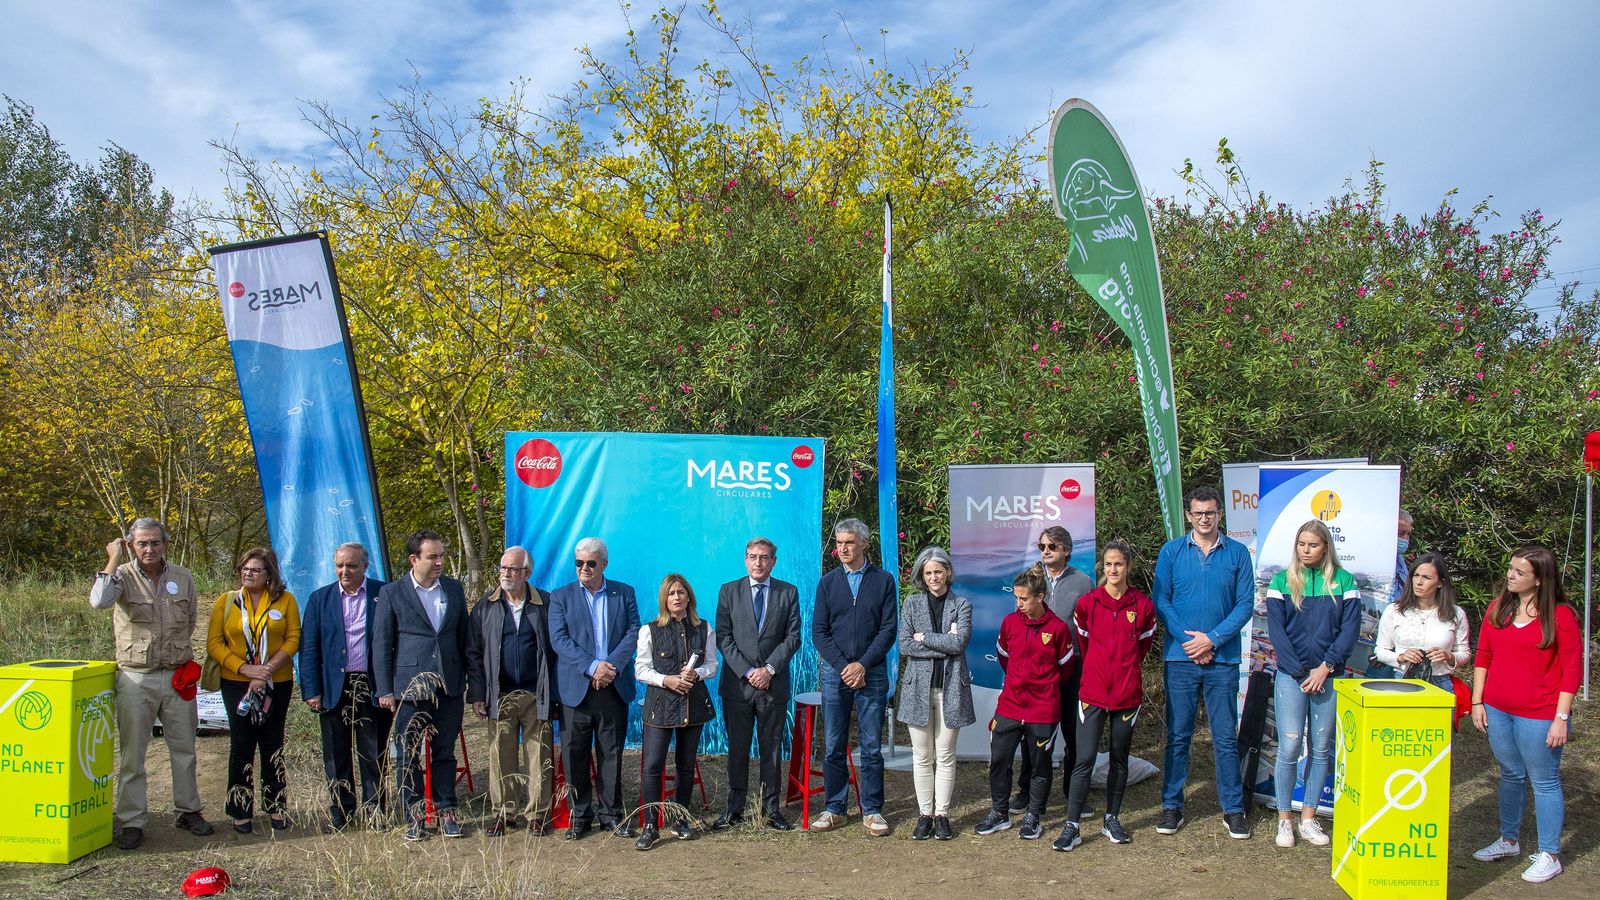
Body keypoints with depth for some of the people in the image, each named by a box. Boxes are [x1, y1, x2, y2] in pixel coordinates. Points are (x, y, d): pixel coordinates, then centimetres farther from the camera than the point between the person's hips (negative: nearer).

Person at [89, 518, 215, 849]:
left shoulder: (183, 577, 4)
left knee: (184, 748, 12)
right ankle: (132, 821, 13)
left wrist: (176, 647, 12)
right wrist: (113, 559, -20)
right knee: (132, 753, 3)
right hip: (135, 677, -3)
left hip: (177, 675, 3)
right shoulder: (123, 576, -5)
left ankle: (188, 811, 25)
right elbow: (99, 601, -27)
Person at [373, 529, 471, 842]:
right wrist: (385, 690, -3)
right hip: (409, 687, -2)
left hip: (449, 687, 3)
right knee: (409, 756, 4)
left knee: (445, 753, 9)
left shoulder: (454, 588, 8)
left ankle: (447, 812, 19)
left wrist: (468, 679, 9)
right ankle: (415, 816, 16)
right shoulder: (392, 593, -2)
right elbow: (381, 644, 0)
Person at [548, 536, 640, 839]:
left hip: (614, 687, 1)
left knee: (611, 754, 6)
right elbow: (559, 639, -5)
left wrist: (612, 666, -14)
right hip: (576, 688, -1)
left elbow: (634, 632, 0)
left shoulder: (624, 594, 9)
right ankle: (580, 815, 15)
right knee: (575, 755, 2)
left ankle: (611, 814, 17)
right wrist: (592, 667, -16)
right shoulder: (560, 596, 6)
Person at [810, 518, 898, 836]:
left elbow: (888, 630, -1)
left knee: (871, 746, 2)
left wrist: (862, 665, -11)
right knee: (834, 746, 5)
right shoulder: (827, 582, 8)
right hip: (834, 672, 1)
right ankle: (835, 809, 14)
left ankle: (871, 810, 10)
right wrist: (843, 666, -9)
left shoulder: (883, 580, 4)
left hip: (872, 672, -1)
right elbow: (819, 631, 3)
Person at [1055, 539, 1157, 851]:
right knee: (1084, 758, -6)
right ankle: (1071, 826, -2)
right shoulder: (1087, 603, -2)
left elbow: (1144, 645, 15)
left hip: (1128, 693, 1)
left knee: (1120, 758, 12)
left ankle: (1111, 819, 26)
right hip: (1093, 692, -1)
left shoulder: (1143, 606, 0)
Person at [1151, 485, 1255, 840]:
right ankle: (1172, 806, 15)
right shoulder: (1172, 551, 4)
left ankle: (1233, 809, 15)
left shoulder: (1237, 553, 4)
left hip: (1223, 658, 0)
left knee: (1226, 737, 5)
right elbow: (1160, 600, 1)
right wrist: (1188, 640, -9)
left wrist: (1212, 639, -10)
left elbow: (1245, 604, 0)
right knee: (1177, 735, 5)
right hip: (1180, 657, 0)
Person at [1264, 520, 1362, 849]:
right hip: (1290, 676, -1)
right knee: (1289, 747, -4)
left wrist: (1326, 667, -11)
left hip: (1329, 677, 1)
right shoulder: (1282, 581, 2)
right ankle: (1284, 820, 6)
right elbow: (1275, 629, -2)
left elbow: (1350, 628, -1)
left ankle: (1308, 818, 16)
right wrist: (1300, 672, -10)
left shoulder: (1344, 581, 4)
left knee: (1321, 750, 6)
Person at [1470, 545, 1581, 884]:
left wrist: (1561, 718, -13)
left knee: (1544, 782, 5)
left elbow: (1572, 669, -10)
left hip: (1539, 715, -5)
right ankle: (1508, 841, 34)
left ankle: (1549, 855, 17)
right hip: (1497, 710, 5)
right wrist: (1477, 701, 7)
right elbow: (1483, 656, 10)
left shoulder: (1560, 615, -11)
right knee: (1510, 775, 19)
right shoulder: (1498, 608, 4)